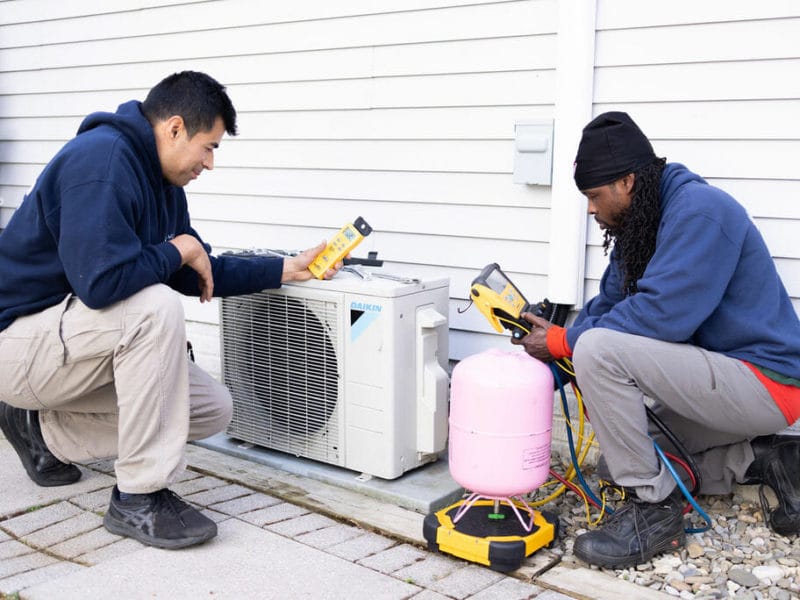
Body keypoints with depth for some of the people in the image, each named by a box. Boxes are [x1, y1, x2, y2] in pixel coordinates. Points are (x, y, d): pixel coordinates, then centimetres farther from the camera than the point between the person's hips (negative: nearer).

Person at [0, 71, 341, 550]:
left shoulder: (164, 182, 8)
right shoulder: (102, 158, -23)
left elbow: (199, 273, 14)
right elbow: (101, 281, -35)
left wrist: (286, 269, 7)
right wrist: (178, 250, -18)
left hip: (76, 340, 9)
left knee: (214, 410, 2)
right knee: (156, 307, -34)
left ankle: (44, 430, 16)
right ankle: (139, 499, -22)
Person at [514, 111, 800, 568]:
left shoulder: (700, 209, -19)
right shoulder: (638, 225, 11)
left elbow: (662, 314, -27)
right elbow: (608, 305, 12)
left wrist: (564, 341, -18)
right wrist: (555, 337, -3)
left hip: (763, 384, -11)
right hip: (724, 382, 11)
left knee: (599, 349, -25)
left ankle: (655, 510, -13)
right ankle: (763, 460, 13)